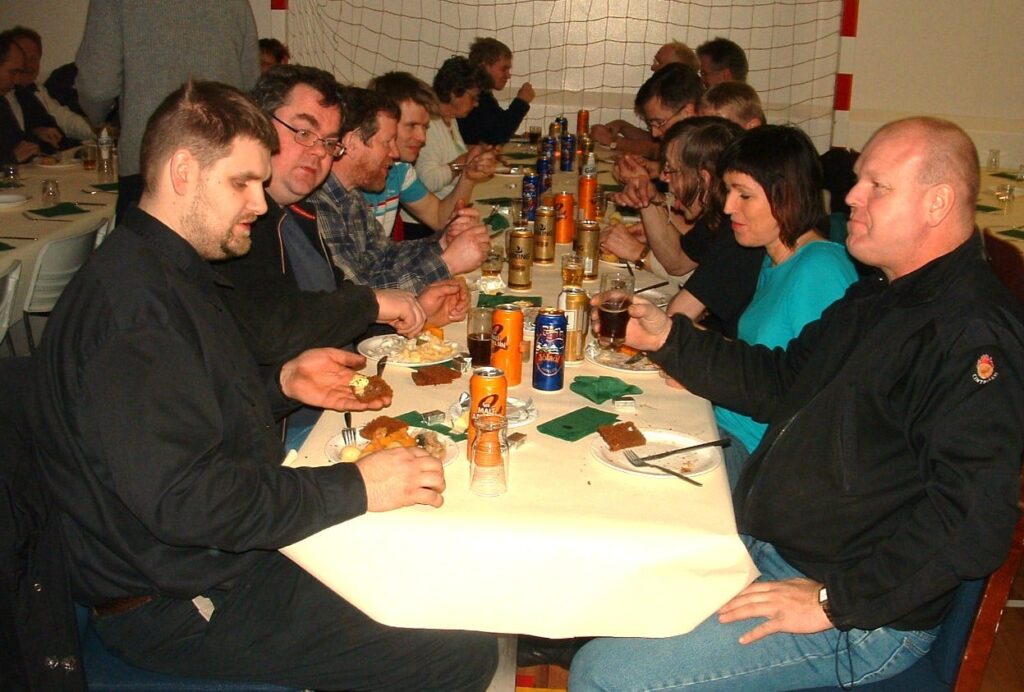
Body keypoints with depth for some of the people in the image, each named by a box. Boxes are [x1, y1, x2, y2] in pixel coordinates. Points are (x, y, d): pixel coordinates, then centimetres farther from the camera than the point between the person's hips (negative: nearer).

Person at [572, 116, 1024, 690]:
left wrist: (834, 600, -26)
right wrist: (668, 337, 12)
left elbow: (972, 519, -28)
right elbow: (781, 384, 21)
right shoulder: (880, 297, 12)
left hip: (862, 616, -9)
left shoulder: (974, 336, -21)